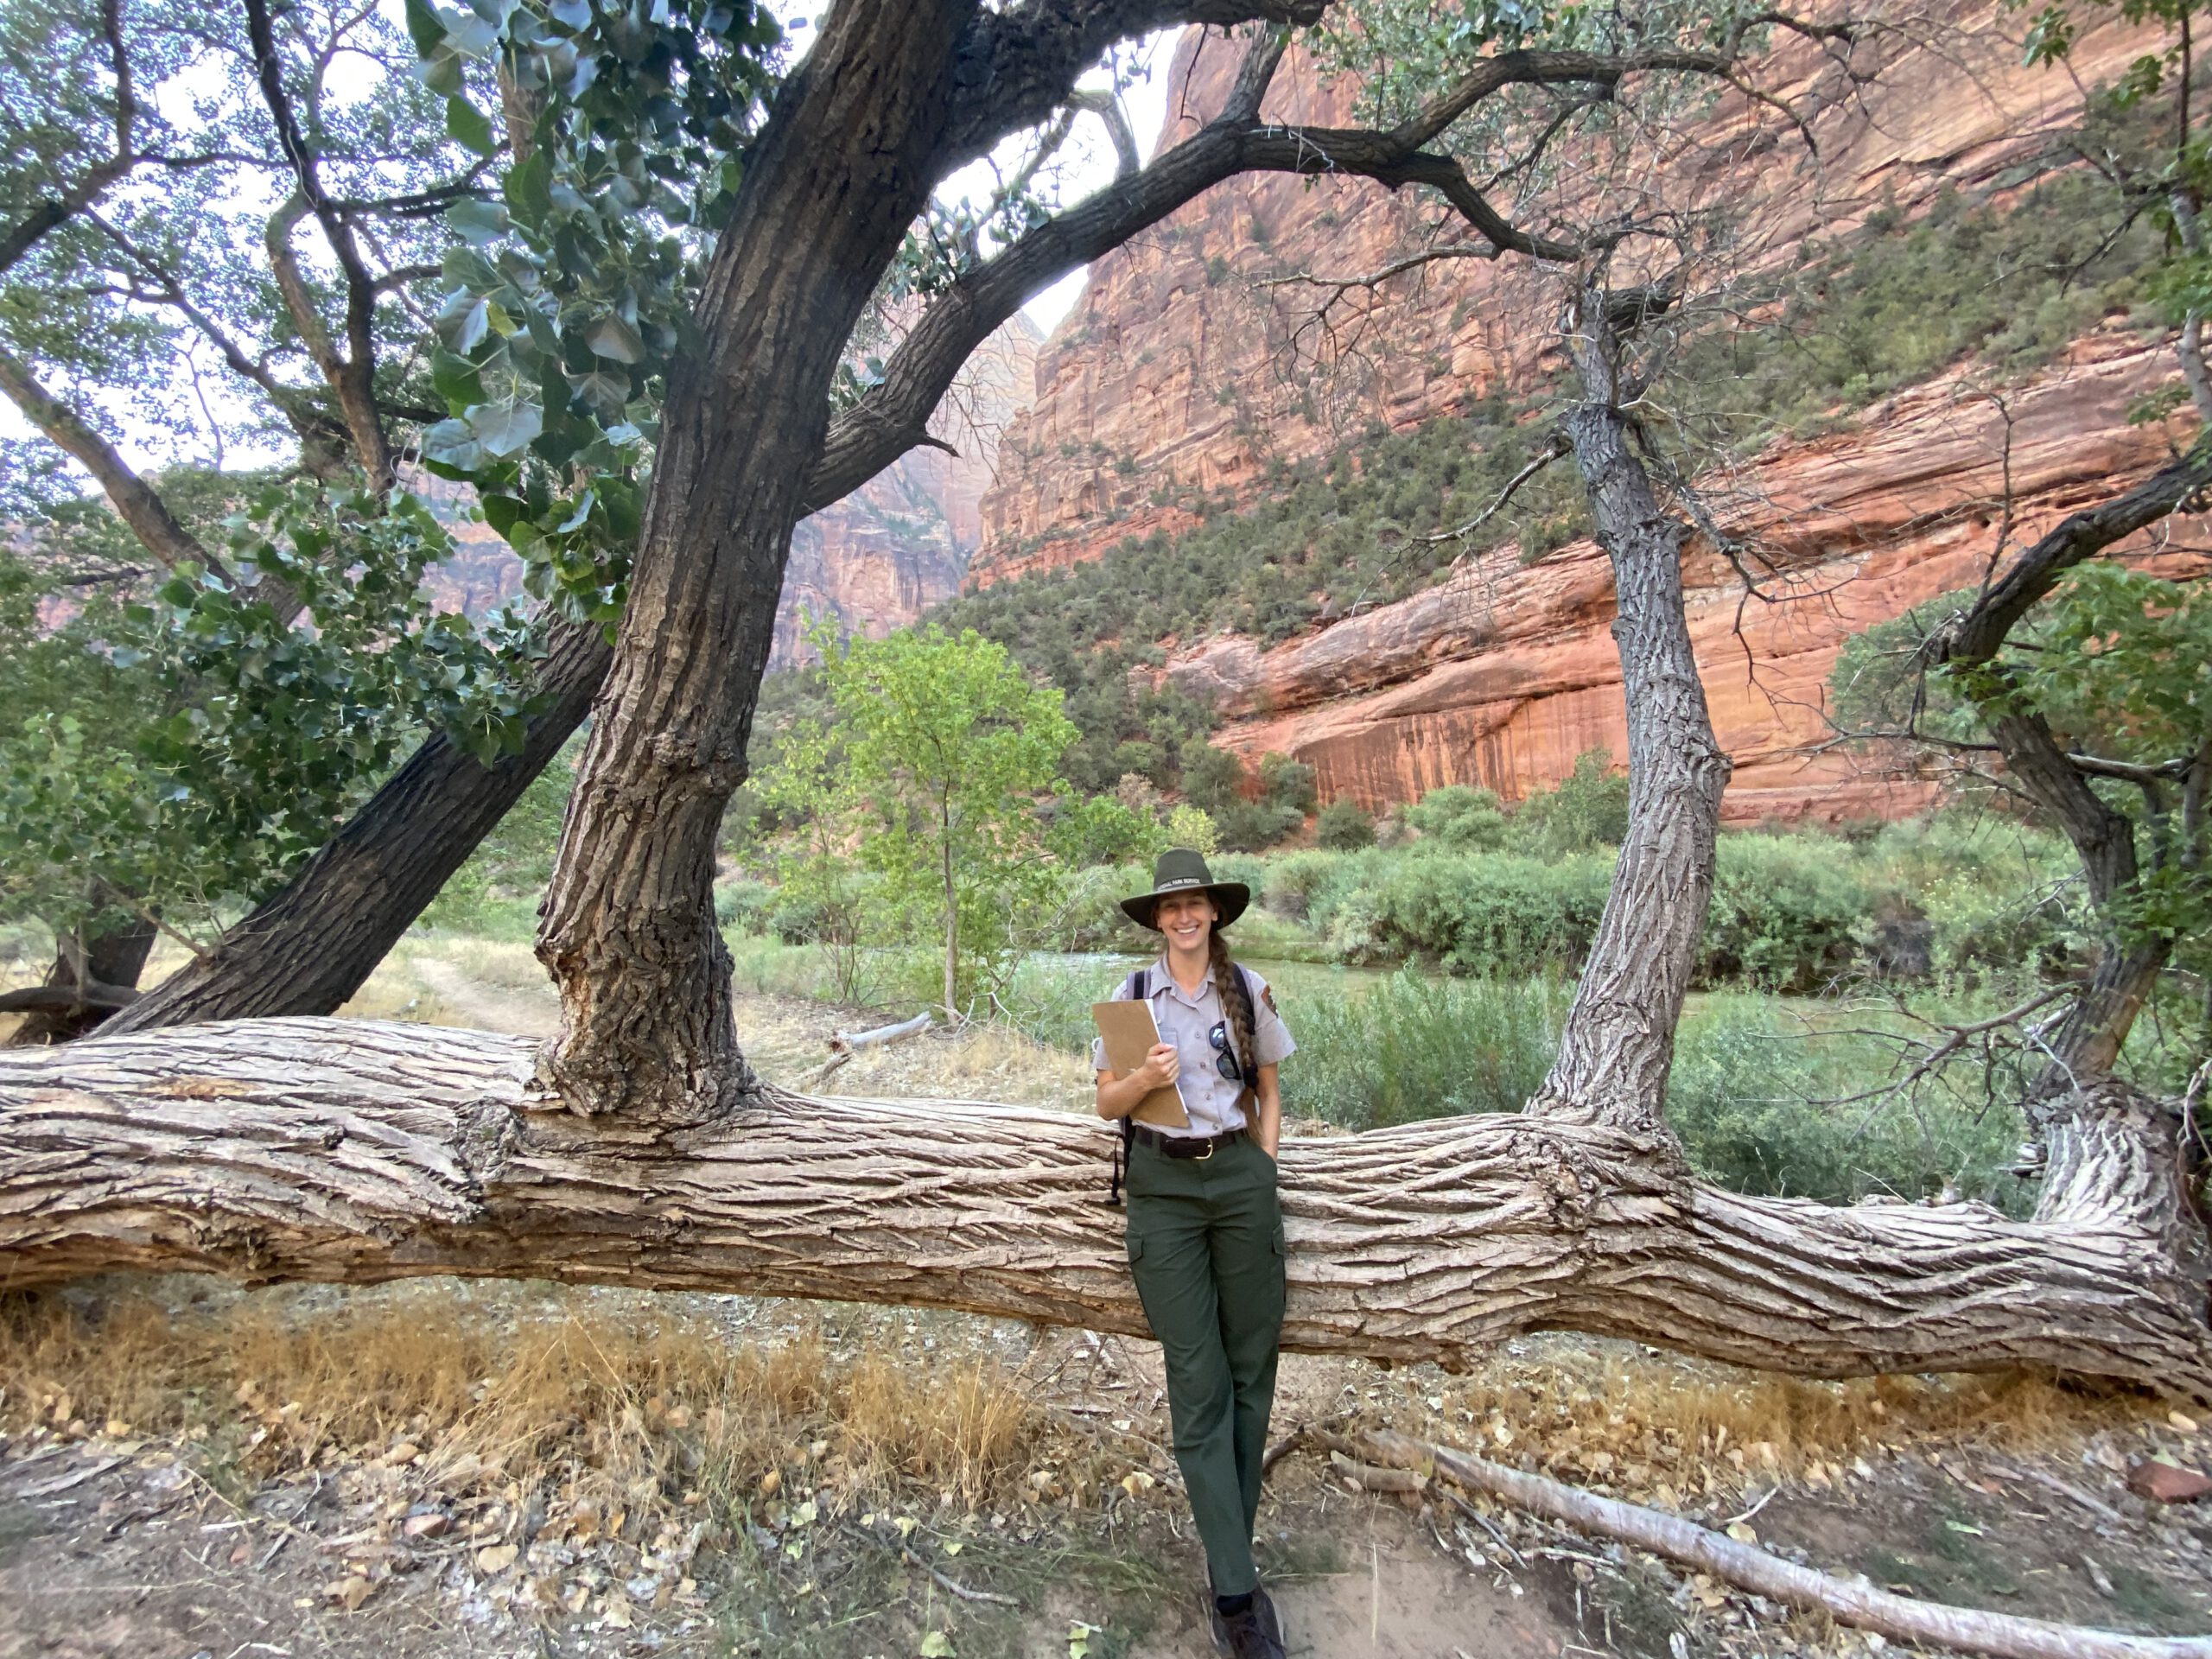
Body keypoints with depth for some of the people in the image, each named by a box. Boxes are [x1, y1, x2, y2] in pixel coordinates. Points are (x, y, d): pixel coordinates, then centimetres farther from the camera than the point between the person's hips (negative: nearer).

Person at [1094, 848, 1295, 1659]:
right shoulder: (1132, 992, 0)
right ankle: (1235, 1591, 9)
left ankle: (1227, 1557, 25)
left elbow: (1269, 1091, 11)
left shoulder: (1249, 988, 2)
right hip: (1162, 1185, -1)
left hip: (1241, 1176, 2)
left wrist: (1262, 1175, 3)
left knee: (1250, 1369, 8)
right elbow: (1107, 1103, 3)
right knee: (1197, 1384, 2)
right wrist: (1146, 1078, -17)